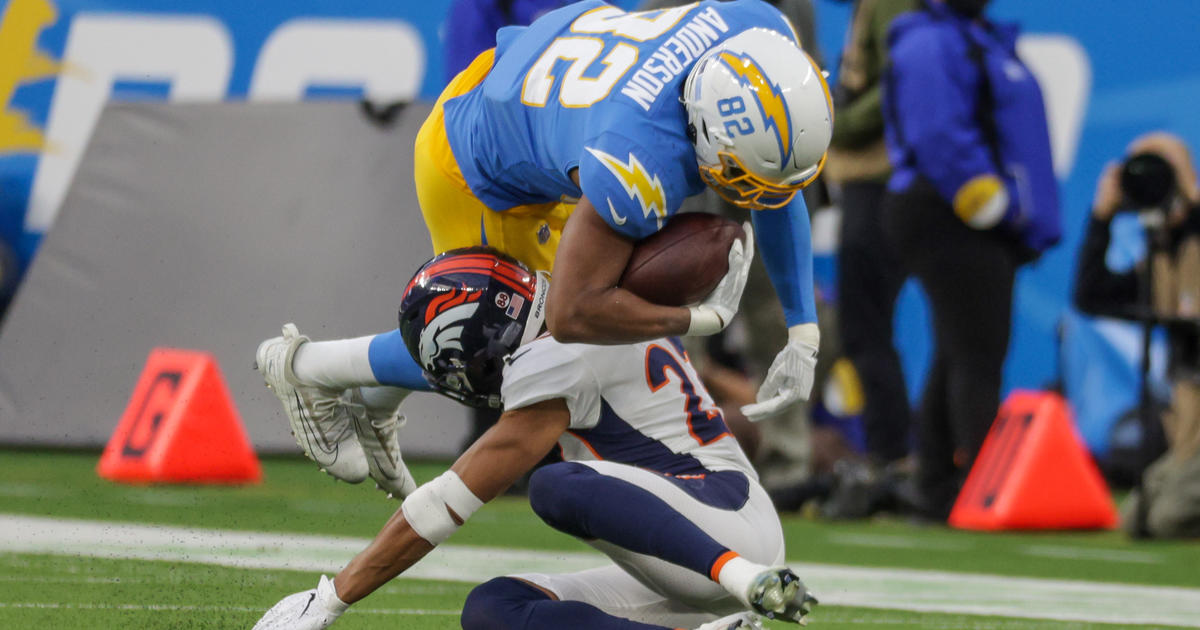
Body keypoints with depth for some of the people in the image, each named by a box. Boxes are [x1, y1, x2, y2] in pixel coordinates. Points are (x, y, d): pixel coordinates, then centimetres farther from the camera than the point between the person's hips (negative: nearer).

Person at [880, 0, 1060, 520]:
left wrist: (1028, 223, 16)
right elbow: (940, 139, -21)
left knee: (959, 358, 13)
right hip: (951, 221, -10)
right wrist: (994, 205, -18)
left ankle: (937, 488, 18)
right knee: (978, 356, -13)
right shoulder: (930, 44, -10)